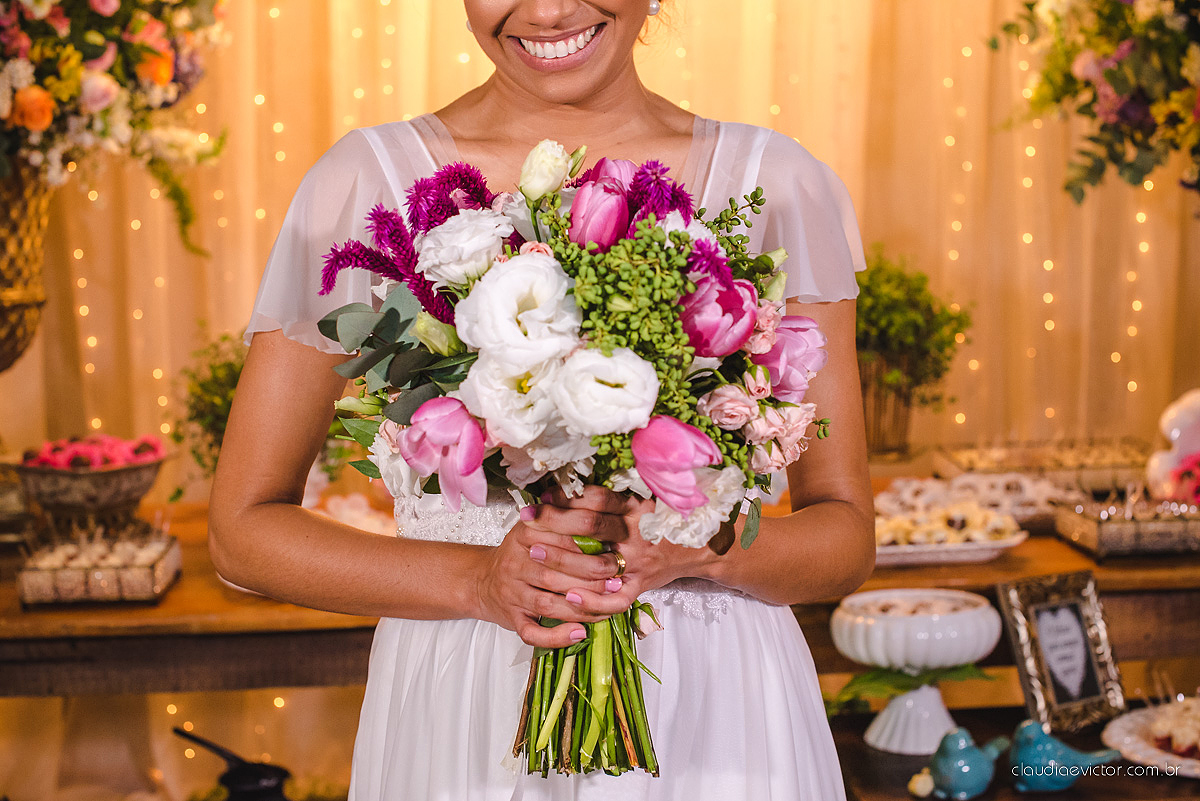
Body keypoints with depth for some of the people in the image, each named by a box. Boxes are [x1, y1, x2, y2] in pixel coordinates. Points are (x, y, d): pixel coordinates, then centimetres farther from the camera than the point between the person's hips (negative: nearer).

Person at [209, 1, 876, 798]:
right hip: (462, 712, -1)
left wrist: (697, 549, -18)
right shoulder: (369, 179, -6)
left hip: (717, 709, 1)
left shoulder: (779, 184, -2)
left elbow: (846, 533, 1)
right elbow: (244, 525, -3)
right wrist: (478, 580, -17)